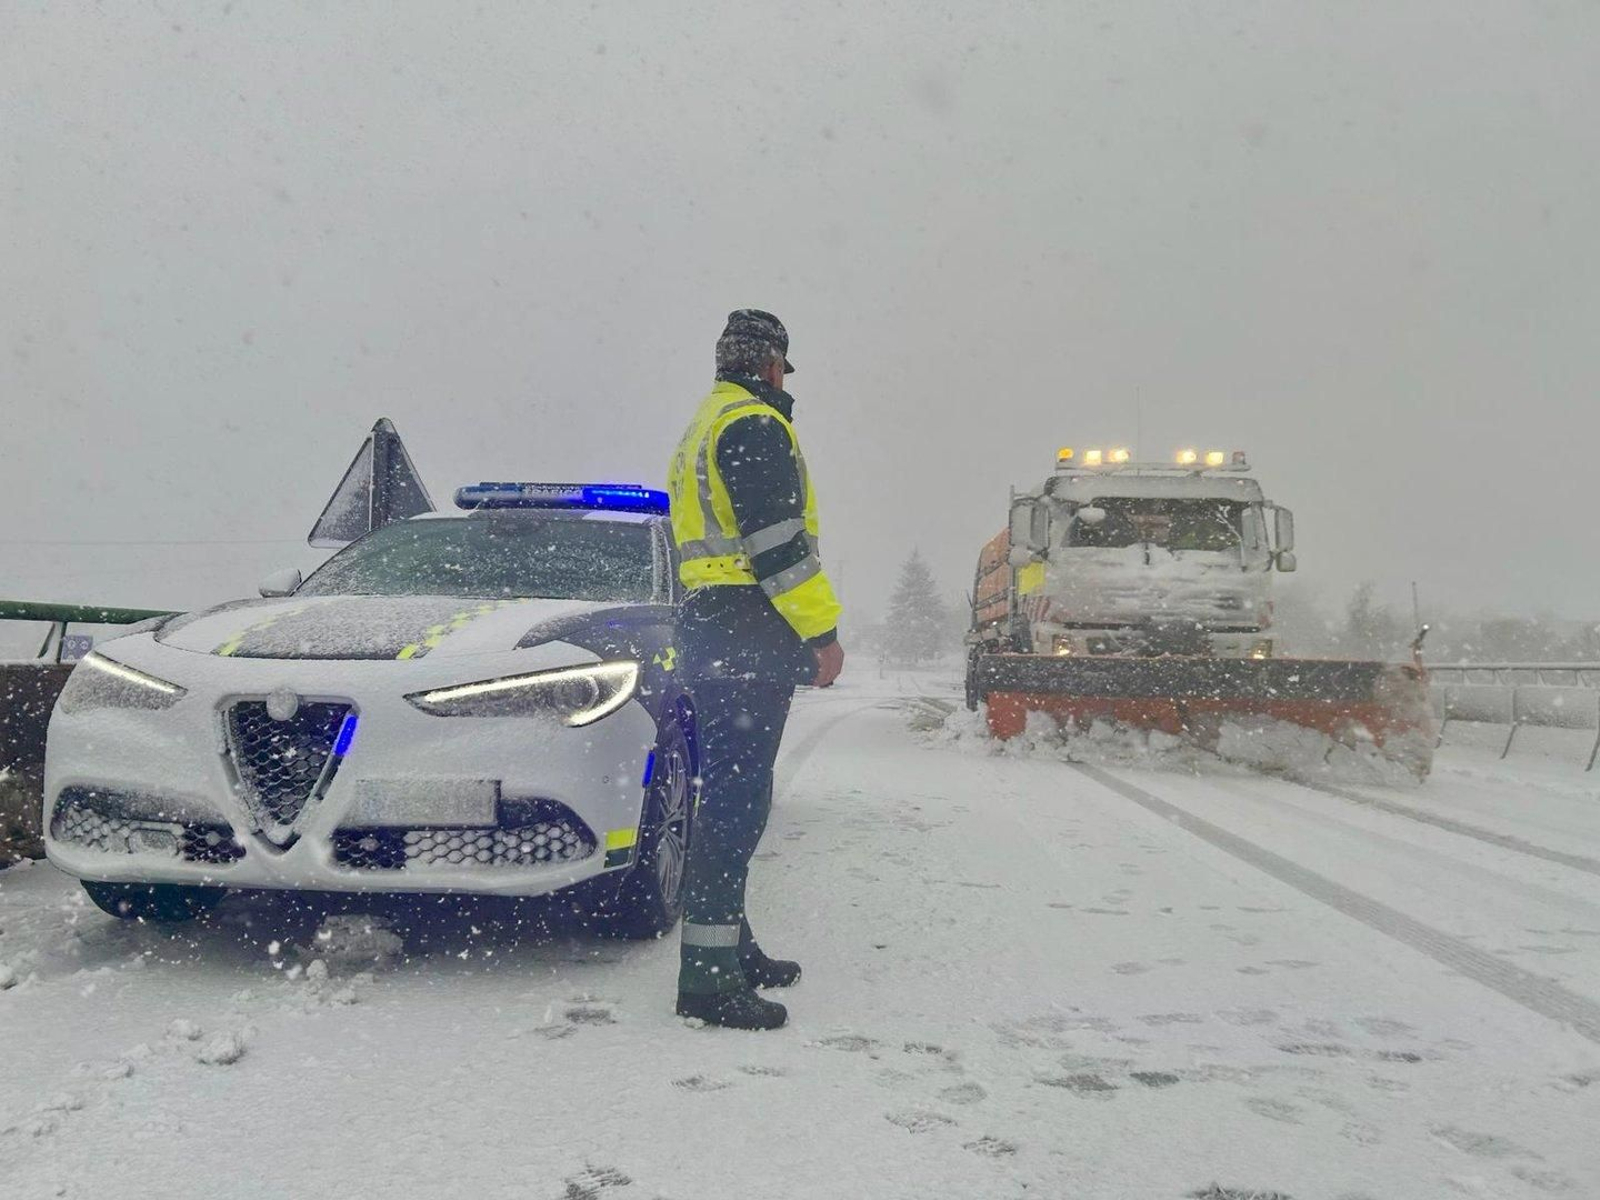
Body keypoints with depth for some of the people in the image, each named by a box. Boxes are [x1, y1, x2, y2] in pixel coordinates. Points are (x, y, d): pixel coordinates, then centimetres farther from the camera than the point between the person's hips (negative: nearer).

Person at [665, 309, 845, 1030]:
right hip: (749, 635, -11)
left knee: (730, 793, 15)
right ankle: (709, 975, -13)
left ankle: (729, 946, 24)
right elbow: (777, 541, -18)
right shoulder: (756, 425, -9)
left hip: (705, 630, 11)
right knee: (736, 799, -12)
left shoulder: (700, 430, 24)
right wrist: (821, 630, -15)